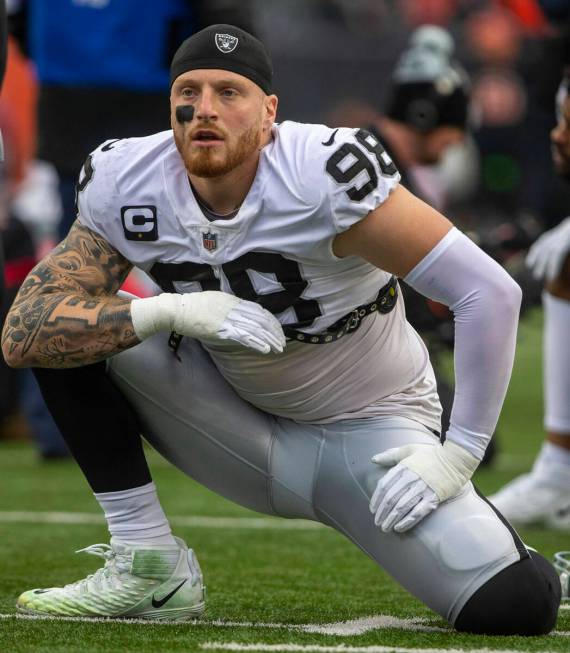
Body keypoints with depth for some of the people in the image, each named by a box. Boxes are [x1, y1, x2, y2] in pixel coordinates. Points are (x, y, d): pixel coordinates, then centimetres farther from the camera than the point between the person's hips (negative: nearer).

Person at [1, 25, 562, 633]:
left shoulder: (326, 173, -29)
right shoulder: (124, 188, -14)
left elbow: (491, 293, -28)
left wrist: (459, 453, -25)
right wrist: (169, 312, -30)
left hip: (369, 436, -4)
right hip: (244, 429, 4)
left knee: (513, 604, -25)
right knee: (77, 330, -16)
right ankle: (148, 567, -7)